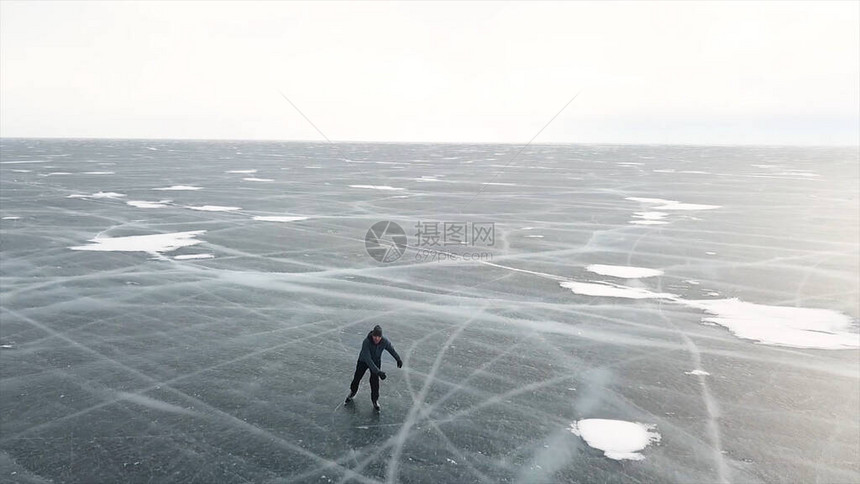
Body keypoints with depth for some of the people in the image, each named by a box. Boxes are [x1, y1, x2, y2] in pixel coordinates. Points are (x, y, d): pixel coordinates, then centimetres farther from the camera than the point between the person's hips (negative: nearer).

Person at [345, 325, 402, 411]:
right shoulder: (366, 342, -39)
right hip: (363, 361, -1)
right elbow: (368, 359, -40)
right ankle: (352, 393, 44)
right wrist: (378, 372, -47)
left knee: (375, 381, -6)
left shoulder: (384, 342, -28)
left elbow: (391, 349, -5)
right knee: (357, 378, 13)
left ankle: (375, 400, 17)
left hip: (376, 362, 1)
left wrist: (398, 359, 8)